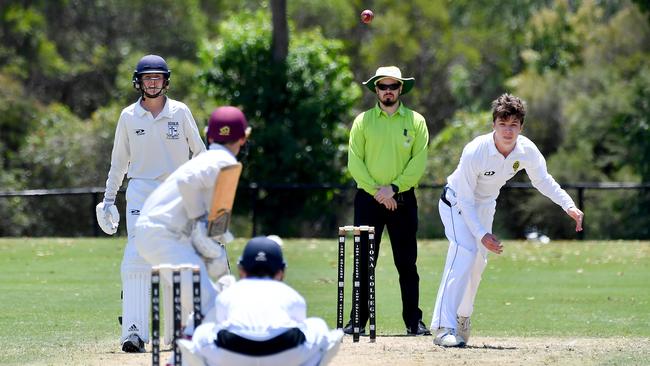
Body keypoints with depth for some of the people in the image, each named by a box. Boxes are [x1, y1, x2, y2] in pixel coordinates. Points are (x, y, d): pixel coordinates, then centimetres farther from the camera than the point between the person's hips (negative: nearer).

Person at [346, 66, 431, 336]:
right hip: (368, 199, 0)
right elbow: (355, 162, -1)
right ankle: (358, 321, 1)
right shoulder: (363, 121, 6)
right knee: (364, 262, -2)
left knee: (407, 263, 1)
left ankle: (413, 321, 4)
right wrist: (376, 191, -11)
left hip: (403, 199, 0)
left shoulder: (415, 121, 6)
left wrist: (393, 188, -12)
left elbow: (419, 162, -2)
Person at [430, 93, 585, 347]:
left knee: (479, 260, 15)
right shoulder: (475, 152, -35)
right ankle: (444, 326, -31)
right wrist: (481, 234, -35)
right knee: (464, 253, -25)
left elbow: (542, 180, -1)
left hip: (485, 206, 6)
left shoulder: (527, 150, -20)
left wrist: (568, 205, -14)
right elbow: (465, 199, -27)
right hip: (457, 202, -6)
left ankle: (462, 316, 39)